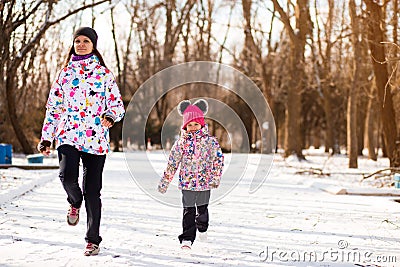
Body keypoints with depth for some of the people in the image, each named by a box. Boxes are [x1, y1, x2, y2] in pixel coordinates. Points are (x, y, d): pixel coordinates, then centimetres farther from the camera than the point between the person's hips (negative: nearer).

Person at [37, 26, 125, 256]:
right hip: (68, 135, 1)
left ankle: (93, 240, 13)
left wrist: (110, 116, -18)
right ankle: (75, 202, 11)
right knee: (68, 176, -24)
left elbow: (118, 104, 5)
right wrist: (46, 138, 12)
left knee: (92, 190, -1)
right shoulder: (65, 73, 14)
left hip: (95, 138, -1)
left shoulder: (103, 73, 8)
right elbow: (53, 106, 16)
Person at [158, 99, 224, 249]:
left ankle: (202, 229, 41)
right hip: (187, 182, 0)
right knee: (188, 210, -2)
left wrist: (215, 177, -10)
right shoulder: (181, 143, 0)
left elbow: (218, 158, -2)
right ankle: (187, 238, 1)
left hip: (204, 182, 0)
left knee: (202, 208, 15)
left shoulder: (210, 140, -2)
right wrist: (164, 182, 5)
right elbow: (172, 163, 4)